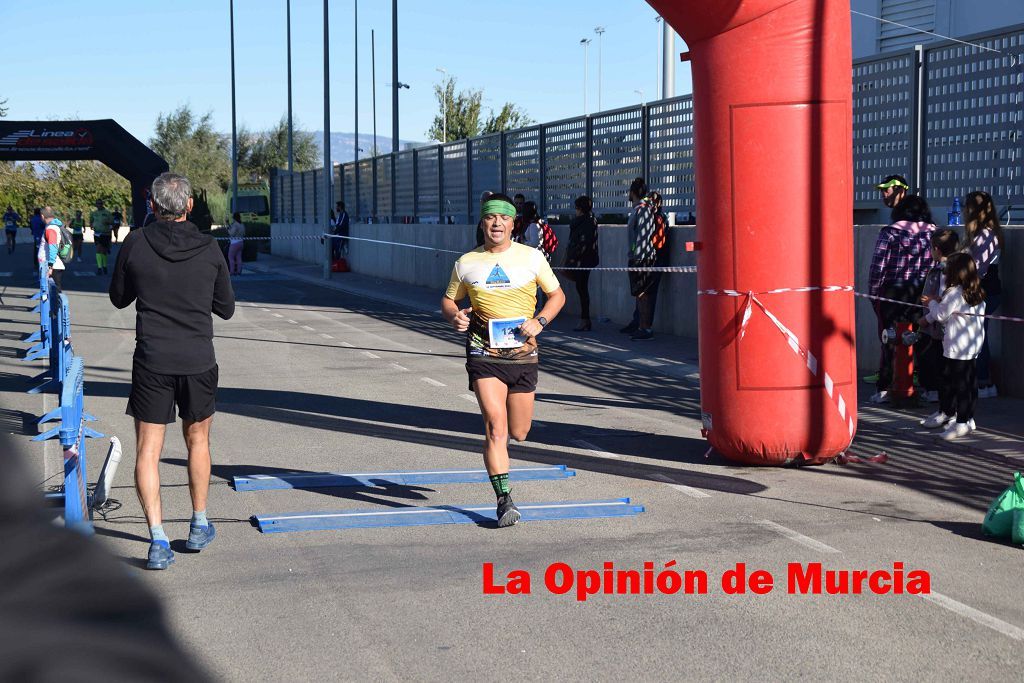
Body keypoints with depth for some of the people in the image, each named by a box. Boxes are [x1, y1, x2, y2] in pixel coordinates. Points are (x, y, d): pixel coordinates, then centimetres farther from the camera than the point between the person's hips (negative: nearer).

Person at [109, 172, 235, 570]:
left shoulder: (135, 245, -5)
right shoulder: (209, 250, -3)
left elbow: (119, 298, 9)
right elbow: (226, 309, 7)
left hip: (152, 362, -1)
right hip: (199, 362, 2)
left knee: (148, 450, 3)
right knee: (197, 440, 20)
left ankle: (158, 539, -7)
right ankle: (199, 527, 29)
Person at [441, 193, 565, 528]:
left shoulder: (532, 258, 3)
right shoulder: (466, 263, 4)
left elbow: (557, 294, 10)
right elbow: (448, 300, 16)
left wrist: (539, 322, -8)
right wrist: (454, 317, -8)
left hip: (522, 355, 1)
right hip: (483, 355, -1)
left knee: (518, 433, 8)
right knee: (496, 427, -14)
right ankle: (504, 500, -8)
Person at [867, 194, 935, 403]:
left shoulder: (889, 233, -3)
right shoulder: (933, 234, 5)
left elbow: (878, 266, -7)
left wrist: (873, 292, 0)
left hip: (892, 293, -2)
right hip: (922, 295, 2)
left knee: (888, 342, 4)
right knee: (922, 341, 9)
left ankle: (883, 390, 4)